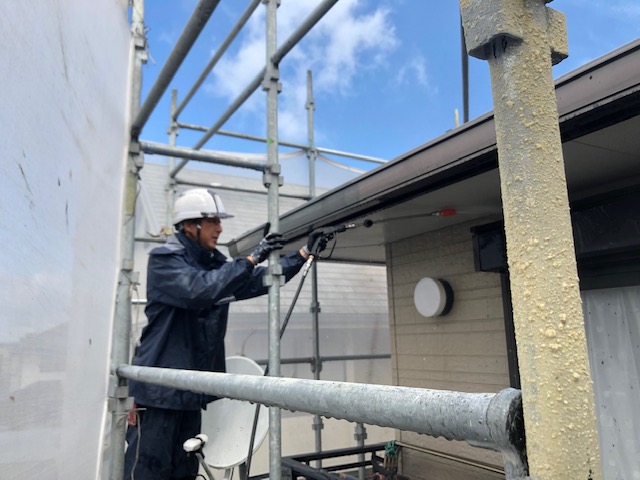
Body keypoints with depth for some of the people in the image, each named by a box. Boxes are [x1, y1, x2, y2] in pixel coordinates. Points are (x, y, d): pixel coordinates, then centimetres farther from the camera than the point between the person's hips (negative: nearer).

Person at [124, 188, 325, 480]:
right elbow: (200, 289, -27)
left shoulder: (215, 264, 11)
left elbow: (261, 280, 14)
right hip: (159, 387, -7)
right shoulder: (163, 259, -10)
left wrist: (305, 253, 9)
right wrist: (252, 258, -25)